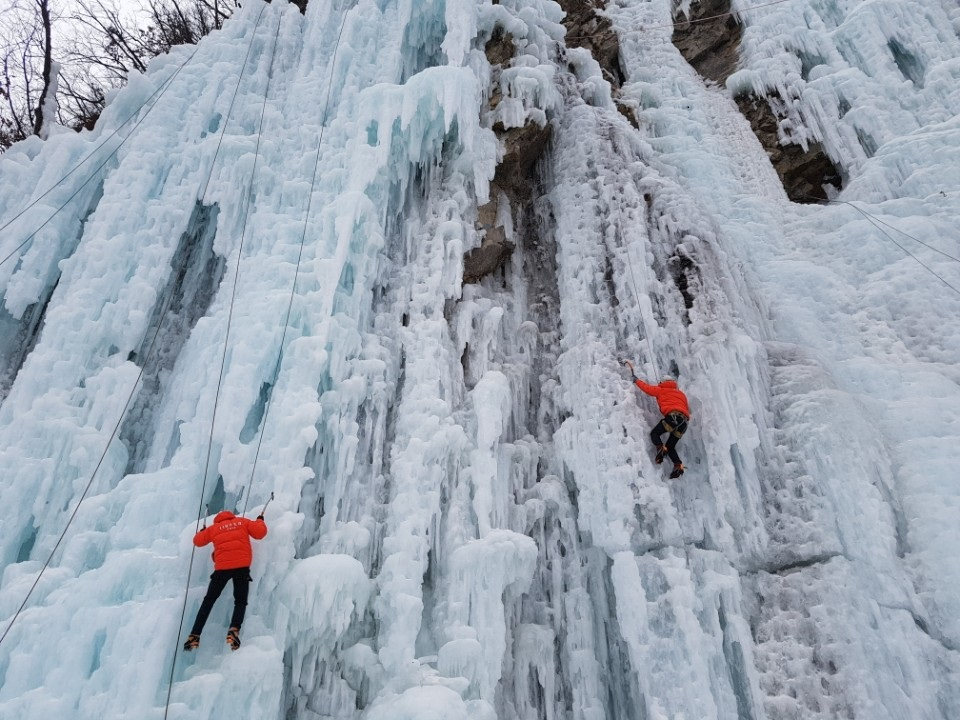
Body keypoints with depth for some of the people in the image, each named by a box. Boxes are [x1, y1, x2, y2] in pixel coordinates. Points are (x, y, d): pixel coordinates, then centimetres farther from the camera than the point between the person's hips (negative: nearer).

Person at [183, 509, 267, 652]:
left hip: (222, 568, 1)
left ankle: (194, 636, 5)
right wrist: (260, 521, 26)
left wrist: (203, 531, 50)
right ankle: (234, 631, -21)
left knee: (208, 601, 14)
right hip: (242, 566, -1)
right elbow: (260, 532, 6)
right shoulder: (242, 522, 15)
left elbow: (198, 541, 29)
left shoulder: (214, 528, 18)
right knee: (240, 601, 5)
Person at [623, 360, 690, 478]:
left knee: (654, 433, 9)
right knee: (670, 446, 13)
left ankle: (661, 449, -19)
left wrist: (636, 380, 36)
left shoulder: (661, 390, 18)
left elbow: (647, 388, 23)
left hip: (673, 416, -6)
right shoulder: (681, 394, 33)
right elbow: (687, 409, 30)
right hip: (685, 420, 6)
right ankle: (678, 465, -8)